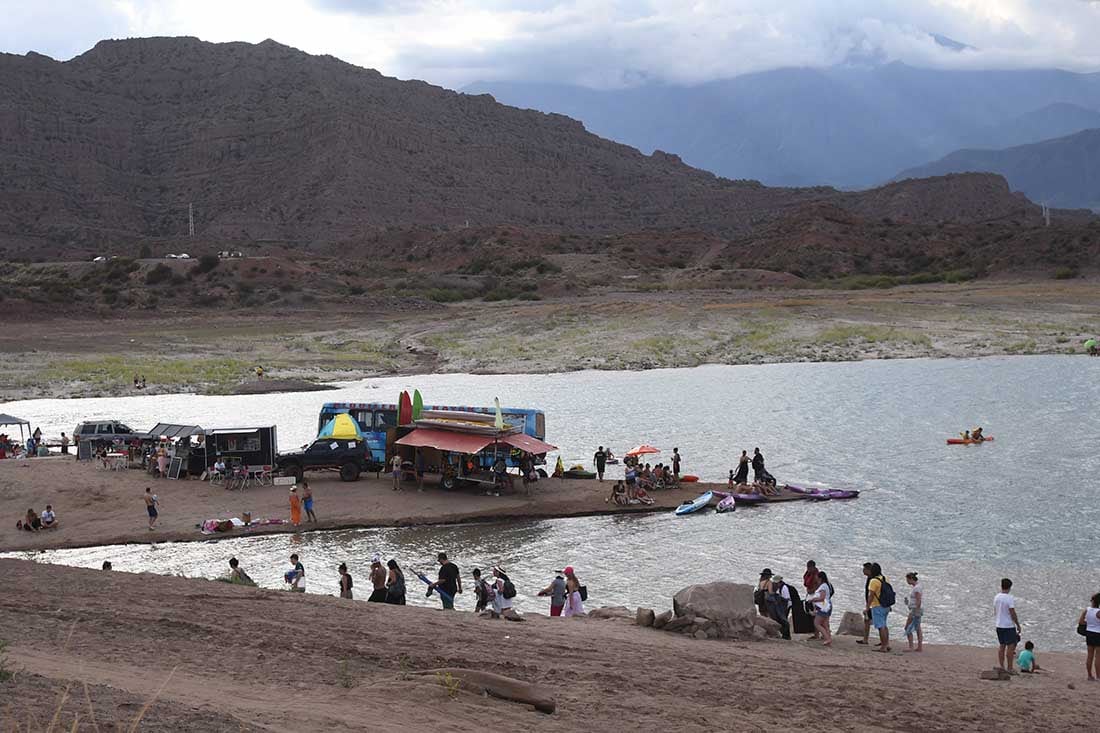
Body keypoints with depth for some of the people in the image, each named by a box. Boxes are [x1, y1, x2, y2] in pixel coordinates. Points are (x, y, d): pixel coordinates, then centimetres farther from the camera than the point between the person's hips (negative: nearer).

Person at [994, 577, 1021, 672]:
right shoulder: (1010, 598, -16)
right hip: (1009, 626, -7)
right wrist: (1018, 625, -7)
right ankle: (1009, 668, -3)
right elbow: (1013, 614, -17)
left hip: (999, 625, 7)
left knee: (1001, 646, 13)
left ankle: (1001, 667, 16)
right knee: (1010, 646, -2)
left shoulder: (996, 597, 5)